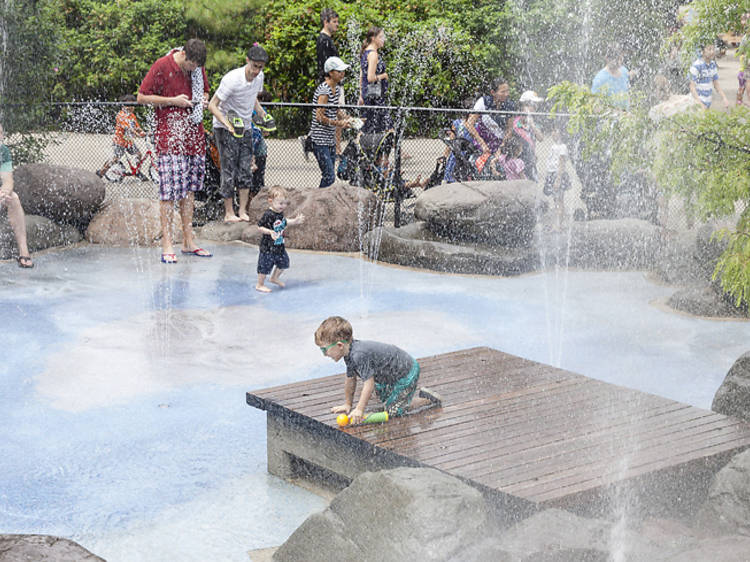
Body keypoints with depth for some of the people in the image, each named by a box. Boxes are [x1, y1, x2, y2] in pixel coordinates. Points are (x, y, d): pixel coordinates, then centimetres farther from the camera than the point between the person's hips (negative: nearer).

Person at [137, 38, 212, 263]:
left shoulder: (197, 67, 10)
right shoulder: (161, 66, -8)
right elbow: (142, 97, -6)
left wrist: (203, 100, 3)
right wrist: (173, 101, -14)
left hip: (194, 134, 6)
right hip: (169, 137, -6)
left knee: (189, 189, 10)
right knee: (169, 191, -9)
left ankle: (188, 241, 16)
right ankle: (167, 245, -5)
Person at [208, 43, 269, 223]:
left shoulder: (259, 77, -2)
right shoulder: (232, 79, -24)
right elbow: (212, 105, -21)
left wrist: (262, 114, 1)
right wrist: (228, 124, -34)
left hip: (245, 128, 6)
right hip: (225, 127, -6)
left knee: (246, 170, 3)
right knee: (229, 169, -5)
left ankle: (243, 211, 9)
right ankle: (229, 213, 3)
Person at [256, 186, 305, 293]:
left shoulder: (280, 213, 3)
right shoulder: (268, 215, -23)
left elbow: (284, 223, 22)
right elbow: (260, 227, -20)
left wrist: (295, 221, 15)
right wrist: (270, 232, -33)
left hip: (279, 245, 8)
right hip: (268, 247, -8)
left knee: (284, 262, 18)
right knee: (265, 266, 1)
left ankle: (274, 278, 40)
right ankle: (260, 285, 17)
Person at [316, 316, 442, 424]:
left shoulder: (359, 355, -35)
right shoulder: (349, 354, -3)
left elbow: (369, 383, -31)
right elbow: (351, 380, 10)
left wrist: (359, 410, -27)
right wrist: (348, 405, 16)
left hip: (407, 374, -10)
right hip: (391, 374, 10)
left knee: (392, 411, -6)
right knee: (383, 398, 29)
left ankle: (429, 399, 4)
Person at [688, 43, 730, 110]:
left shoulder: (713, 64, 4)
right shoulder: (696, 65, -18)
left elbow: (716, 84, 12)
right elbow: (692, 87, -19)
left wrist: (724, 98, -1)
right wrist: (700, 104, -26)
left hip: (708, 102, 6)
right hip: (697, 101, -6)